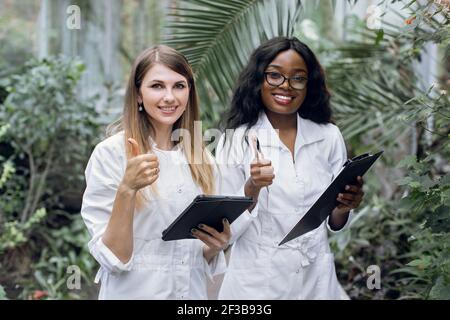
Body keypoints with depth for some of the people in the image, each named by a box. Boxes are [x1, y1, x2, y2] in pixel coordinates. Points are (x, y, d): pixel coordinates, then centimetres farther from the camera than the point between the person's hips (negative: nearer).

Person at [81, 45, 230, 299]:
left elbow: (202, 258, 10)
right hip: (135, 292, -4)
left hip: (193, 292, 4)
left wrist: (215, 246, -11)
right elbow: (113, 258, -16)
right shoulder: (111, 153, -12)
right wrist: (127, 189, -28)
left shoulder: (202, 159, 2)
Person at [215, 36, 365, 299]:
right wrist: (252, 188, -24)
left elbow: (334, 223, 7)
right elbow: (225, 232, -10)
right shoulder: (235, 140, -8)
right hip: (257, 283, -2)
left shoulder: (329, 137, 0)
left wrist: (344, 208, -13)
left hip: (317, 279, 3)